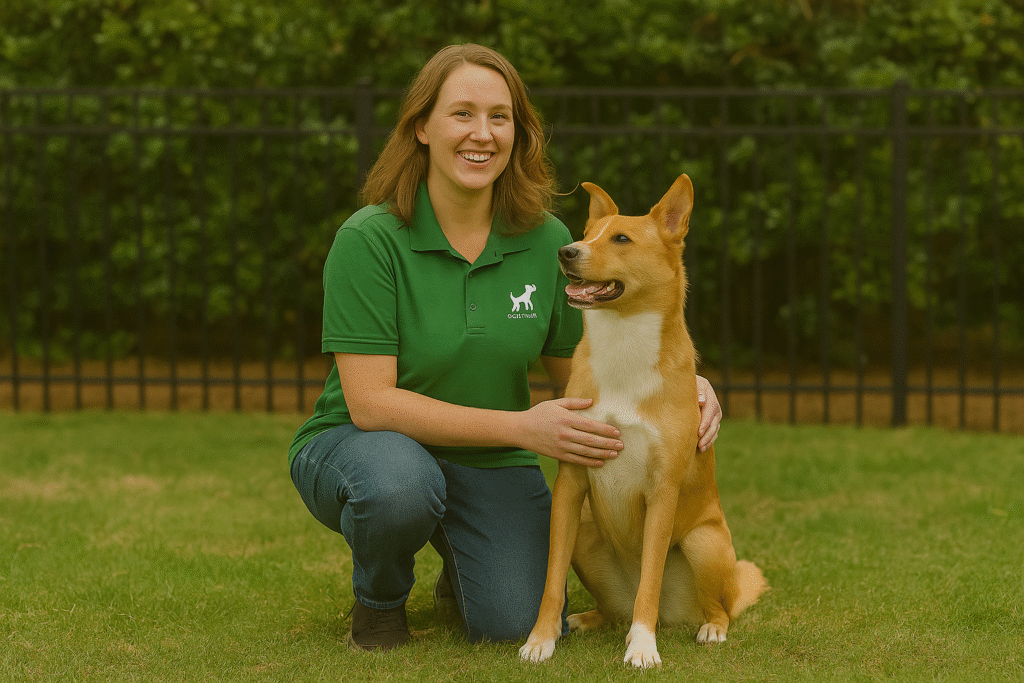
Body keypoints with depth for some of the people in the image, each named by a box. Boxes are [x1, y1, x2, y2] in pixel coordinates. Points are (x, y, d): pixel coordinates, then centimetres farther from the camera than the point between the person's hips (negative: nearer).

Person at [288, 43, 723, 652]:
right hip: (365, 443, -3)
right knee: (400, 485, -38)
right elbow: (371, 401, -22)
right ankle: (379, 599, -2)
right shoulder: (369, 240, -18)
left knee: (517, 621, -20)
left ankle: (462, 568, 18)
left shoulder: (546, 241, -5)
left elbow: (573, 367, 8)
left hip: (490, 463, 3)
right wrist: (522, 427, -28)